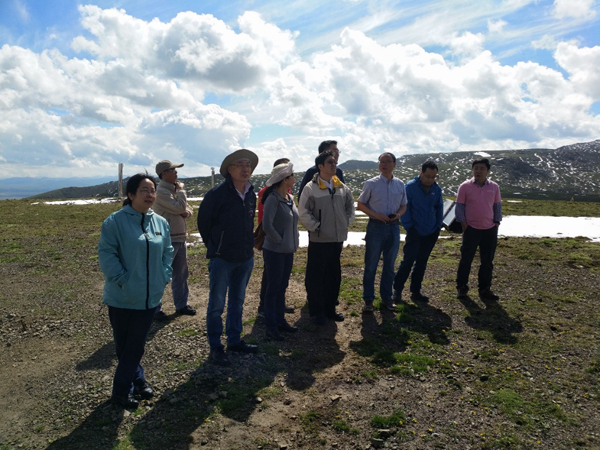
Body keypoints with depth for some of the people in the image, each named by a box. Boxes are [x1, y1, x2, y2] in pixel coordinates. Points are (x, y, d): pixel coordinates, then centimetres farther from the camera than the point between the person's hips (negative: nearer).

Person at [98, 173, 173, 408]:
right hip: (122, 298, -4)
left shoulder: (161, 223, 5)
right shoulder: (115, 221, -11)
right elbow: (107, 254, -13)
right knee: (124, 344, 10)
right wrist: (122, 280, -17)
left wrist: (164, 278, 2)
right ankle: (137, 379, 28)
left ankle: (123, 387, 28)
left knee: (136, 344, 13)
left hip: (150, 296, 4)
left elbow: (167, 253, 12)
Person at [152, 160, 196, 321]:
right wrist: (181, 190, -7)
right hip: (167, 239, -9)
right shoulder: (161, 191, -15)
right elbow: (180, 207, -22)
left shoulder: (174, 189, 13)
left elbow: (188, 208, 15)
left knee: (181, 274, 16)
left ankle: (181, 304, 28)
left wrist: (186, 212, -9)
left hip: (180, 238, 9)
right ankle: (154, 308, 9)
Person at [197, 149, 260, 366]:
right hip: (222, 259, -6)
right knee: (217, 305, 3)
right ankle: (215, 348, 15)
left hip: (245, 258, 6)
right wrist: (214, 247, 4)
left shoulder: (252, 195, 4)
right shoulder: (217, 193, -14)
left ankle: (234, 341, 31)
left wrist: (247, 246, 14)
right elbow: (203, 222, -4)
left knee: (237, 302, 17)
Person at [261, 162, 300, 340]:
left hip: (288, 250, 8)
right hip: (275, 251, -8)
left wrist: (294, 239, 10)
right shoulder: (273, 199, -17)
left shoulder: (290, 198, 7)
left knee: (282, 287, 16)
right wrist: (279, 240, -13)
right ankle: (271, 326, 13)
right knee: (273, 288, 2)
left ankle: (280, 320, 28)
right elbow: (267, 225, -23)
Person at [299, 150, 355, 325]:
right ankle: (317, 312, 17)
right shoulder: (311, 188, -10)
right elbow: (303, 212, -12)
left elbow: (350, 205, 19)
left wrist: (347, 222, 9)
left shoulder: (342, 187, 7)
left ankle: (330, 308, 29)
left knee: (334, 276, 14)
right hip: (319, 239, -5)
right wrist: (315, 226, -11)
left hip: (338, 238, 6)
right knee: (316, 277, 3)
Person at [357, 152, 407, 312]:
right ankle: (368, 300, 11)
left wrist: (398, 214, -9)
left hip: (393, 227, 4)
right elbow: (360, 204, -1)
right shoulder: (371, 184, -4)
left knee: (389, 265, 12)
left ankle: (386, 297, 26)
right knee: (371, 265, 1)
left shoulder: (400, 185, 6)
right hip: (376, 227, -3)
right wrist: (376, 215, -15)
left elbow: (403, 206, 15)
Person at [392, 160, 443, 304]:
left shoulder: (437, 189, 5)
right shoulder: (410, 187, -9)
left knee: (422, 263, 11)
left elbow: (439, 209, 14)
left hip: (430, 233, 5)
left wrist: (438, 226, 7)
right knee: (408, 261, -5)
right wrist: (409, 227, -10)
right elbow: (404, 208, -8)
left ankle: (415, 291, 22)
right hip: (415, 232, -5)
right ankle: (397, 289, 9)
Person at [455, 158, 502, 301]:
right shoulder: (465, 186, -4)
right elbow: (459, 206, -2)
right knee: (466, 259, 2)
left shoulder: (494, 187, 5)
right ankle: (461, 287, 15)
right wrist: (463, 223, -8)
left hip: (490, 230, 3)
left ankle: (485, 289, 20)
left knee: (487, 261, 9)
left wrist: (497, 222, 4)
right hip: (471, 229, -3)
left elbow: (497, 206, 12)